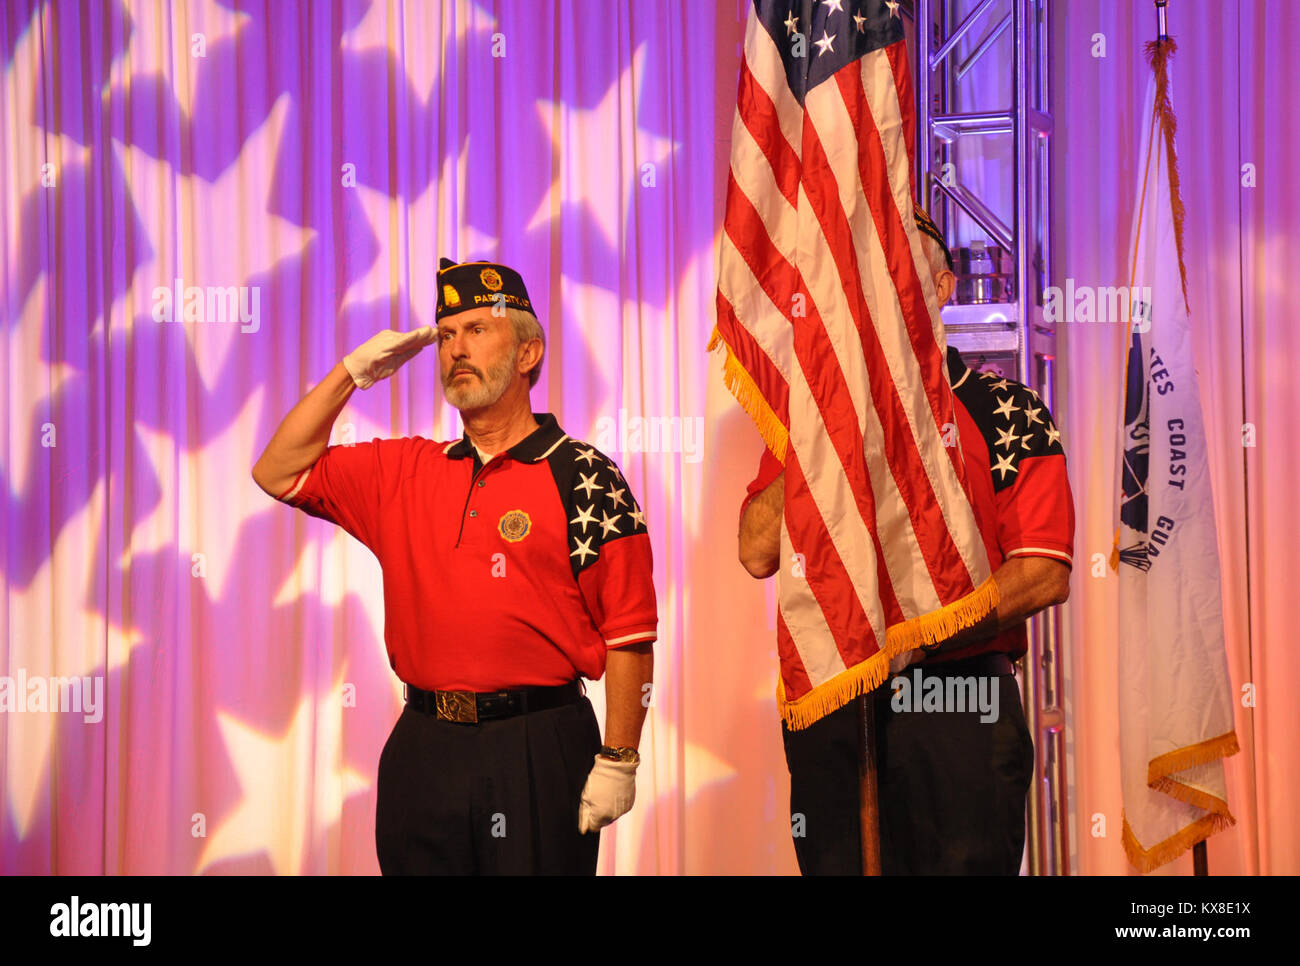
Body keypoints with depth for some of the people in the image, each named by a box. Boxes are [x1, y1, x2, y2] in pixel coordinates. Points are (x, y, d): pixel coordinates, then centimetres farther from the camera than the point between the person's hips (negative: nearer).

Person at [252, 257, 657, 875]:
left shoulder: (583, 477, -3)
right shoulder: (405, 471, 13)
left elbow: (629, 634, -7)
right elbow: (279, 472, 15)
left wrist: (617, 761, -12)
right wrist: (352, 372, 7)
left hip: (538, 754, -4)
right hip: (421, 750, 5)